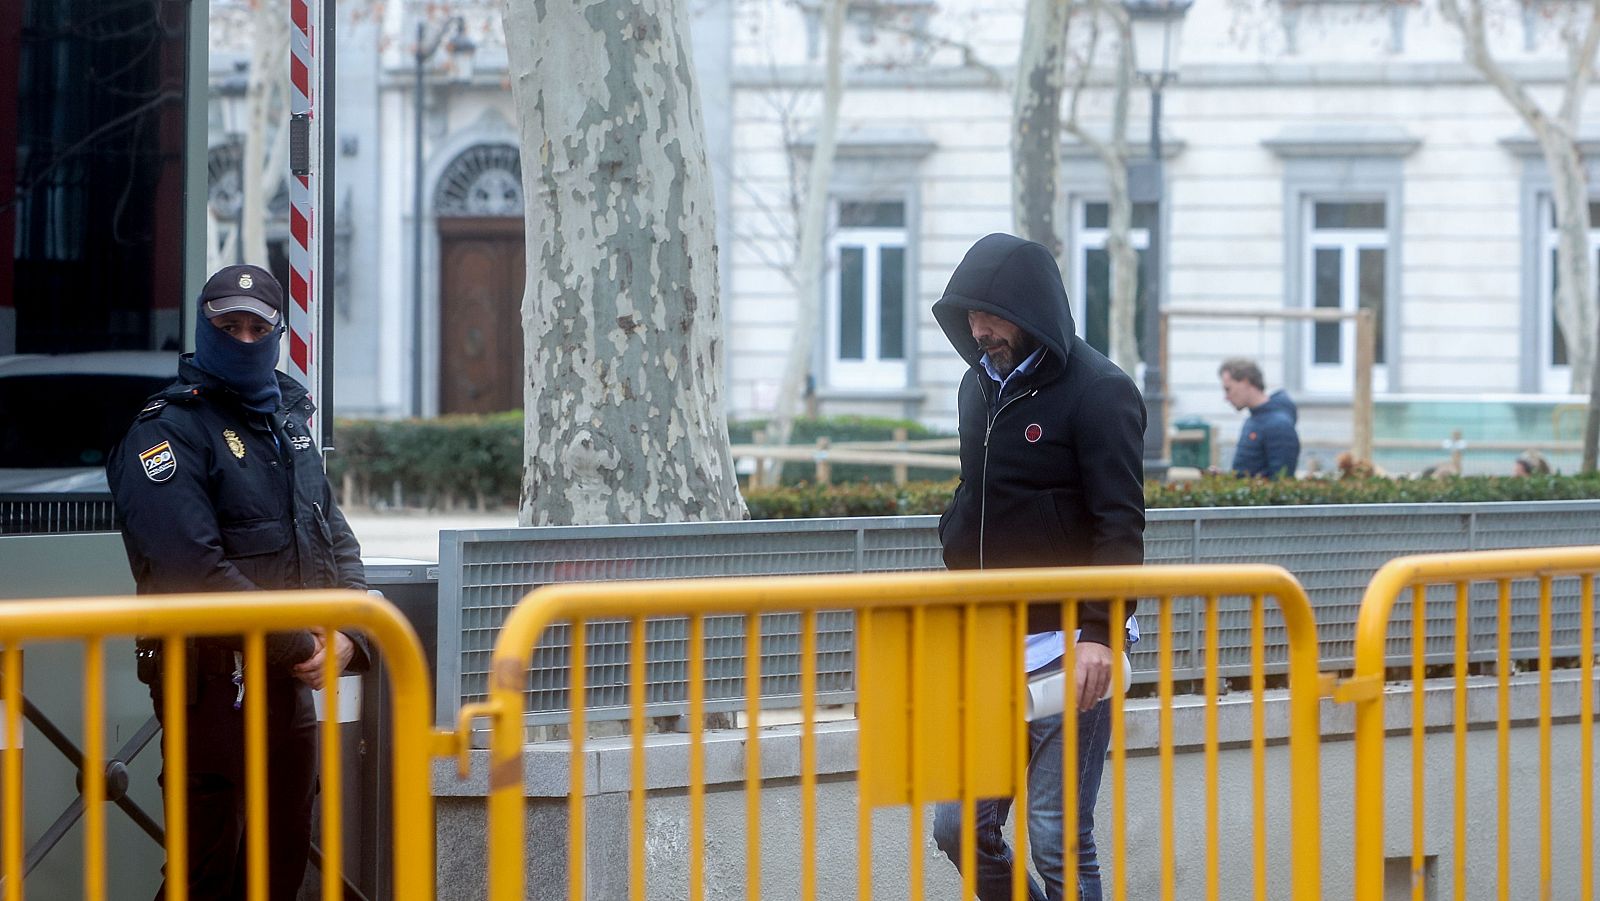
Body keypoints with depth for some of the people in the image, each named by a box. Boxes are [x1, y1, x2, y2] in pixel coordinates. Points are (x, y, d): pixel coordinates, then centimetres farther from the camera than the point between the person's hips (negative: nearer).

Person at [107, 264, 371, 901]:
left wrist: (349, 635, -3)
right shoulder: (167, 433, -11)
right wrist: (301, 644, -17)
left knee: (287, 850, 14)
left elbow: (336, 538, 16)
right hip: (214, 675, -8)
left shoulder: (289, 421, 16)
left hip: (292, 679, 8)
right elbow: (196, 572, -21)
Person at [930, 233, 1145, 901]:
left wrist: (1099, 632, -25)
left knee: (1058, 841, -6)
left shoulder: (1099, 392, -10)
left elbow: (1120, 525, -16)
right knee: (960, 829, 5)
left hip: (1066, 649, -7)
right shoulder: (980, 387, 13)